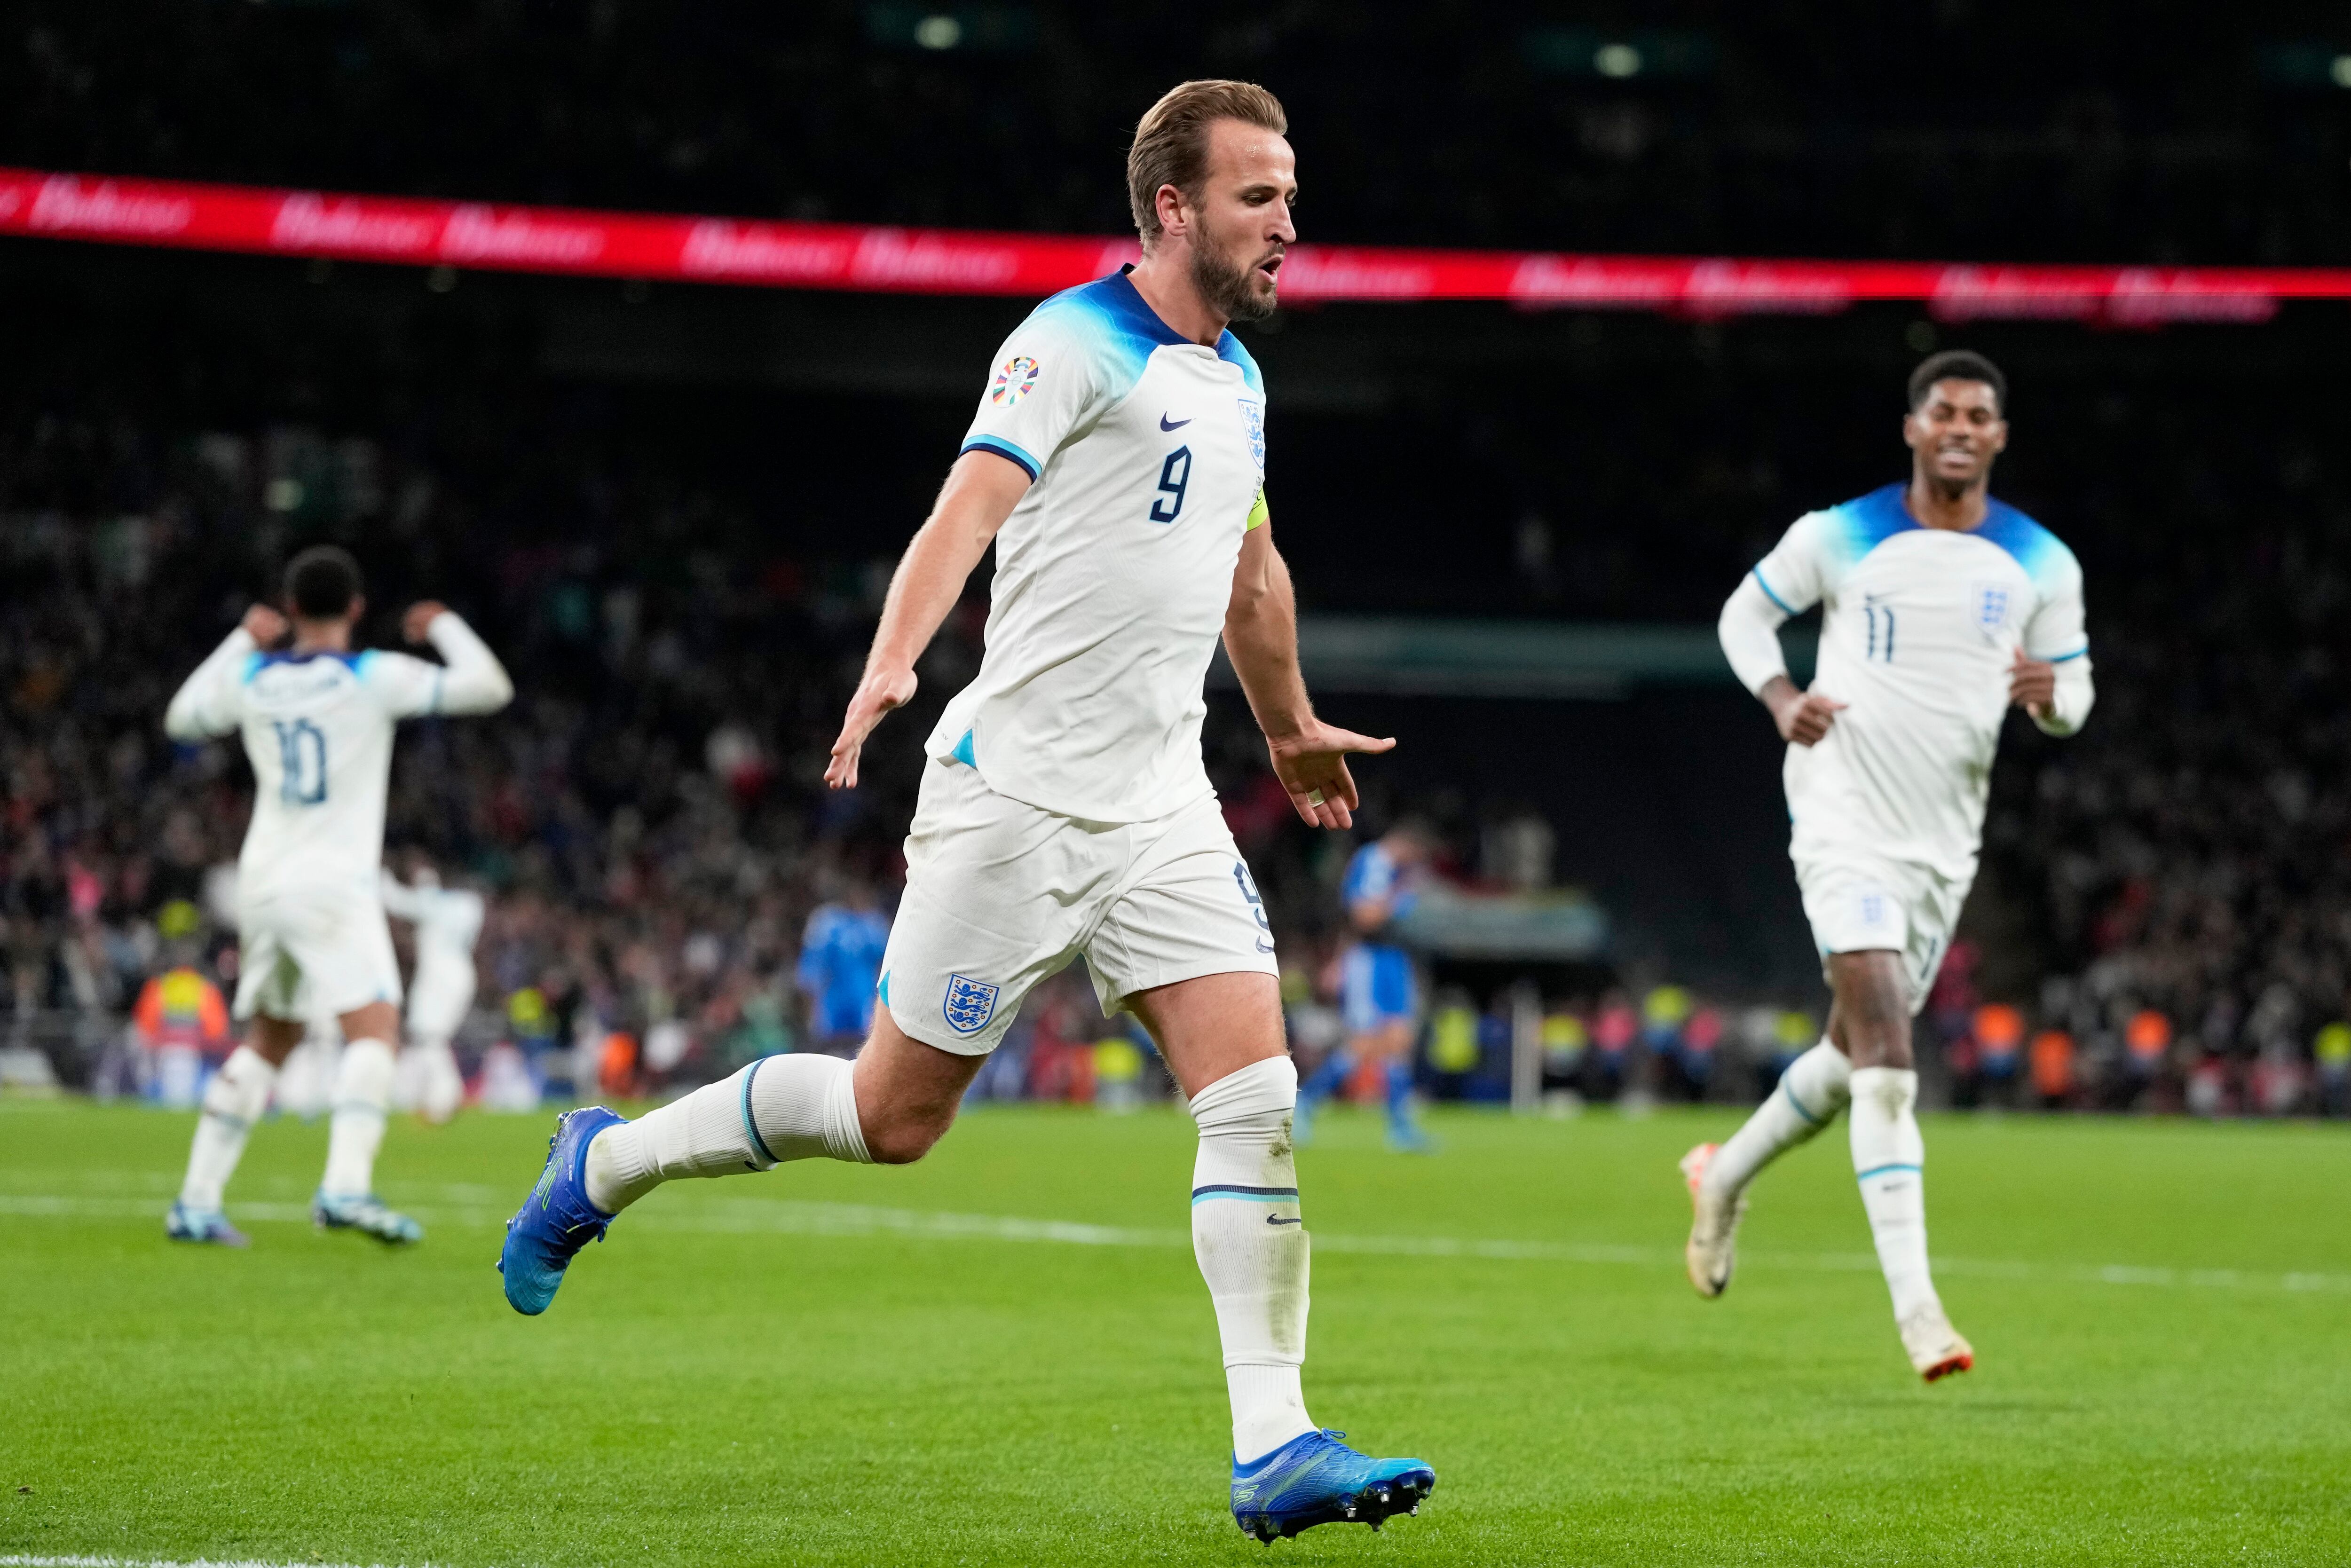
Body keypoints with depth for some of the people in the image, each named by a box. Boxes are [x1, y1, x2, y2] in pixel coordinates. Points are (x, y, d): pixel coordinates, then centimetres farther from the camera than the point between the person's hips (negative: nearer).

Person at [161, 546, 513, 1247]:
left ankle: (197, 1201, 14)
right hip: (333, 885, -6)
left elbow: (182, 720, 27)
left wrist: (242, 641, 33)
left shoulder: (250, 679, 7)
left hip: (263, 881, 6)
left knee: (267, 1038, 17)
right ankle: (346, 1186, -31)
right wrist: (445, 626, 10)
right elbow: (488, 687, -8)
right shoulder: (374, 677, -6)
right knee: (374, 1027, -12)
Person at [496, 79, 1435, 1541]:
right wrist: (893, 666, -42)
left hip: (1161, 804, 7)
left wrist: (1293, 730, 43)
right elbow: (972, 504, -26)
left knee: (1260, 1095, -10)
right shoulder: (1072, 344, -11)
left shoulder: (1236, 380, 14)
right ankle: (605, 1161, 24)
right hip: (1017, 788, -7)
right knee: (894, 1114, 2)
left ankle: (1274, 1449, -10)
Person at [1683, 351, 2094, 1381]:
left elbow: (2074, 695, 11)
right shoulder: (1838, 538, -3)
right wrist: (1782, 699, -9)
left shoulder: (2041, 565, 4)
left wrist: (2048, 694, -14)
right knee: (1886, 1061, -18)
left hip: (1945, 841, 5)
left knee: (1857, 1054, 17)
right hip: (1845, 822, -5)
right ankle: (1916, 1309, -23)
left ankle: (1726, 1178, 45)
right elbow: (1745, 613, 10)